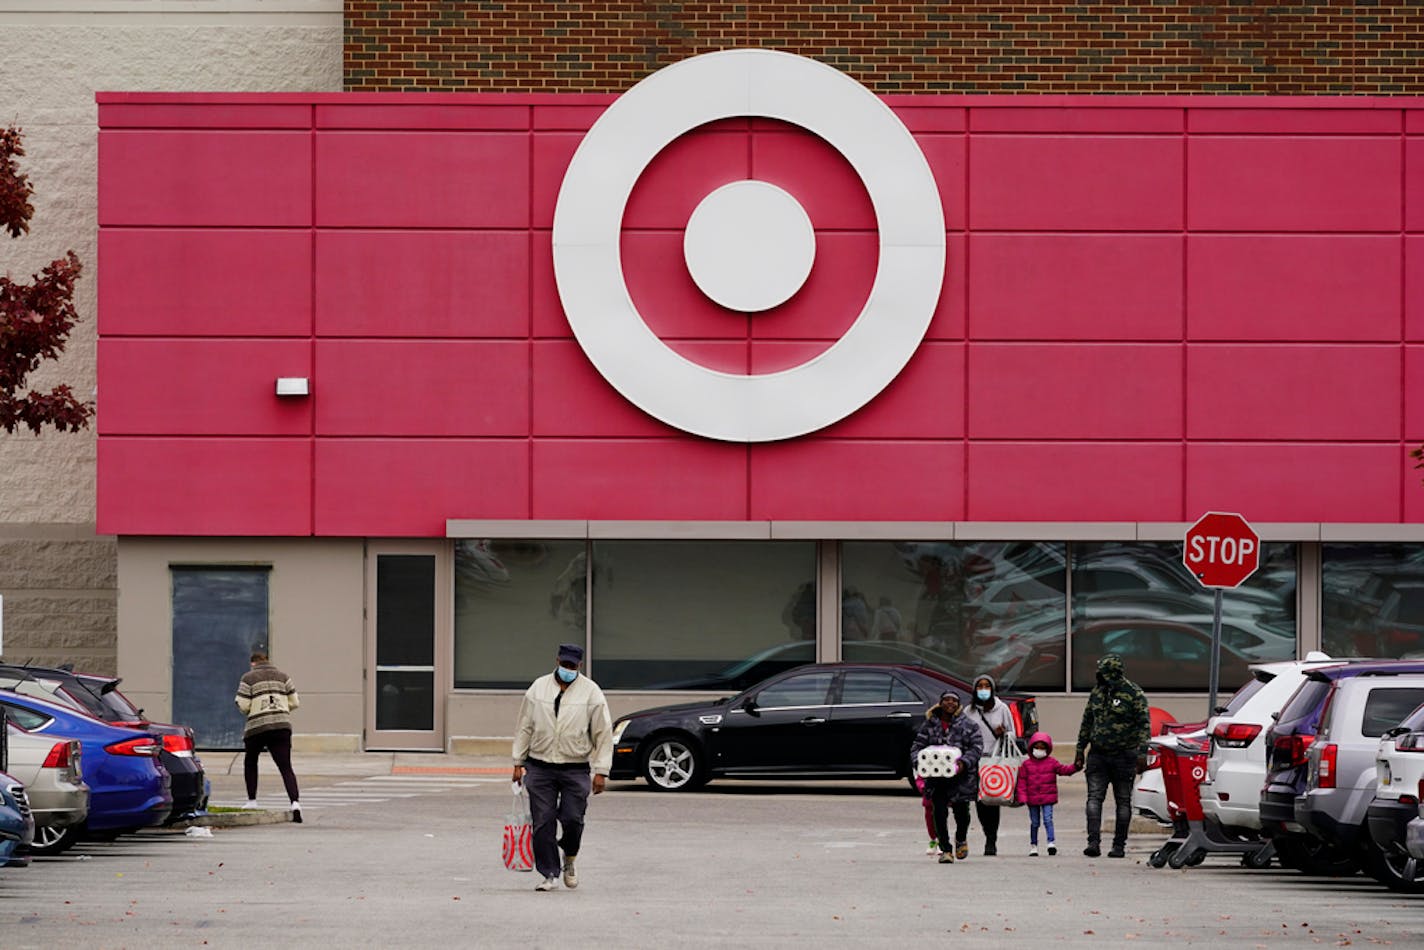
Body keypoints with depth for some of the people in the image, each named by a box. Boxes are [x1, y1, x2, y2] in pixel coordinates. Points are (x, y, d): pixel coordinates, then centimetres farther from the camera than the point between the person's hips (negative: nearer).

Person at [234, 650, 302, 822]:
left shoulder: (248, 678, 1)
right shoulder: (282, 677, 11)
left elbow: (243, 706, -5)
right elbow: (295, 702, 8)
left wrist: (237, 700, 17)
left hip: (257, 726, -2)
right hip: (282, 725, 2)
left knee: (250, 762, 23)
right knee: (285, 767, -3)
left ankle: (252, 801, 22)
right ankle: (295, 801, -23)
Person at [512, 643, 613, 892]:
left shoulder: (591, 692, 1)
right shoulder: (538, 688, 7)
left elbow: (603, 734, 0)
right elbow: (524, 728, 12)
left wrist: (601, 771, -6)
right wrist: (518, 762, 8)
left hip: (575, 769, -2)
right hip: (540, 767, 2)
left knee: (572, 820, -7)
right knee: (542, 822, -2)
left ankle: (569, 860, 23)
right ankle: (549, 874, 7)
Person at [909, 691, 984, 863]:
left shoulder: (967, 725, 1)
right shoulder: (930, 725, 6)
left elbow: (977, 746, -3)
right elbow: (917, 746, 6)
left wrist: (964, 762, -19)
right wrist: (918, 762, -14)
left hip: (962, 777, -1)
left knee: (961, 810, 5)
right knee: (939, 812, -5)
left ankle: (961, 839, 36)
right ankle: (945, 849, 2)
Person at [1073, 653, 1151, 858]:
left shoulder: (1134, 694, -7)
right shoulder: (1097, 692, 9)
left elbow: (1144, 724, -8)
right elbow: (1087, 723, 17)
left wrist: (1142, 753, -16)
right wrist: (1080, 750, 16)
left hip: (1123, 757, -4)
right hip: (1098, 755, 4)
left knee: (1123, 802, 3)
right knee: (1094, 798, -7)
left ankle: (1119, 845, 8)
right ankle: (1093, 842, -12)